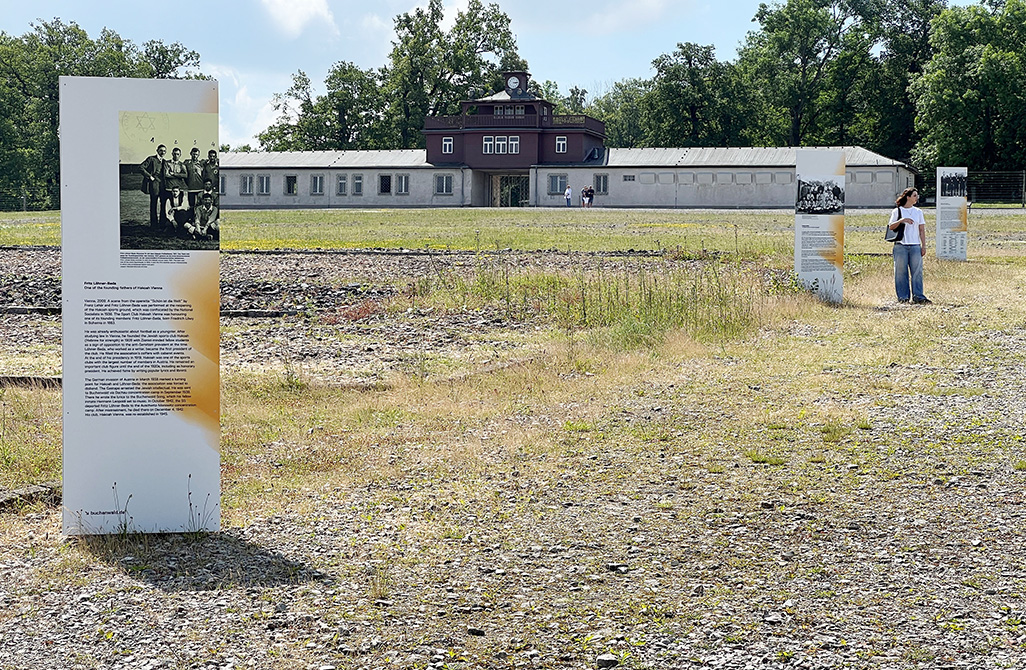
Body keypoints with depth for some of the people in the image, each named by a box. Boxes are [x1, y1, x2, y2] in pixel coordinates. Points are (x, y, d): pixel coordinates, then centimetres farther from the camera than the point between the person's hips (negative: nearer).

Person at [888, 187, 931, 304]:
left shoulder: (918, 212, 15)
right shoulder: (897, 211, 6)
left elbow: (922, 230, 13)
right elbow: (891, 227, -1)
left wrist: (923, 246, 6)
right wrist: (901, 220, -16)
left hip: (915, 246, 2)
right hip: (901, 246, -2)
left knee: (917, 271, -5)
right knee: (901, 272, -3)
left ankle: (918, 296, -6)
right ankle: (903, 297, 2)